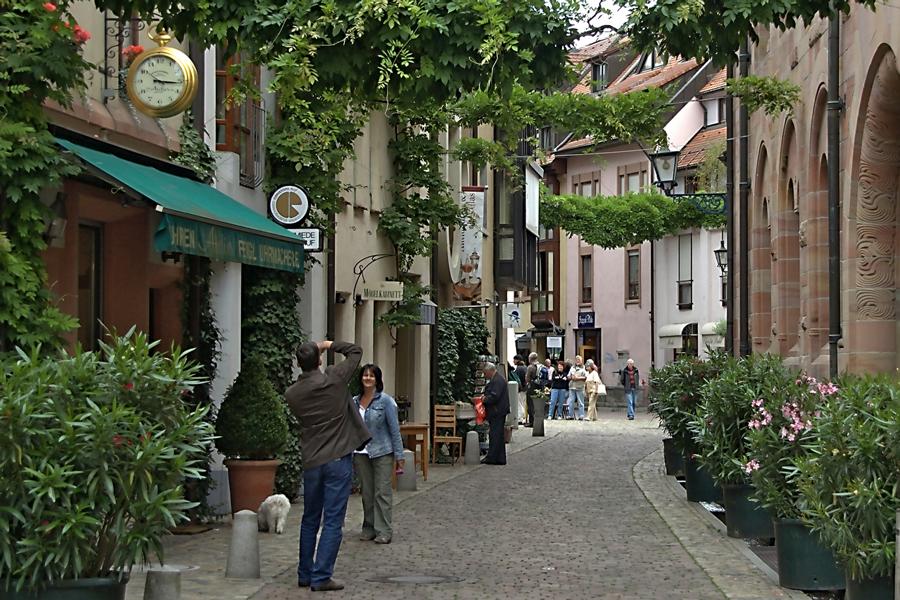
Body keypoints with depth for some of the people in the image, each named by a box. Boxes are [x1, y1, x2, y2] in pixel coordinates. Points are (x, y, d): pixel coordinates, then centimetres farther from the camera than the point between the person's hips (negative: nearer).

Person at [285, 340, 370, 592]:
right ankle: (321, 577, -4)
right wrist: (331, 345, 16)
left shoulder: (291, 394, 0)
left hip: (311, 463, 4)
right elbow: (355, 351, 3)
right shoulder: (334, 379, -9)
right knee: (332, 521, -1)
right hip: (338, 459, -4)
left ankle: (305, 575, 23)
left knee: (310, 520, 16)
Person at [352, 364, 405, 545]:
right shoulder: (354, 402, 6)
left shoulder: (385, 401, -7)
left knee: (382, 492, -3)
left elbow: (394, 429, -7)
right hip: (361, 453, 4)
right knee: (366, 492, 10)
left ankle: (383, 531, 0)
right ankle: (369, 528, 19)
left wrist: (399, 455, -9)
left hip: (382, 453, -4)